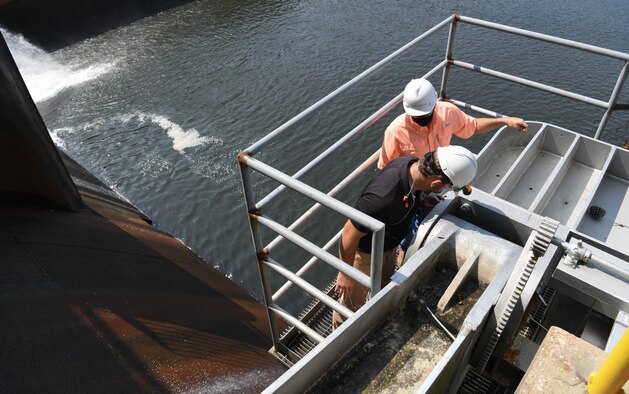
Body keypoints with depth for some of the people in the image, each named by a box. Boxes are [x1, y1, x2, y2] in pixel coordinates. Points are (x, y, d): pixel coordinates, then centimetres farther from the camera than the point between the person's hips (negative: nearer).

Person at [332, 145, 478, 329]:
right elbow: (350, 233, -31)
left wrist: (419, 200, -16)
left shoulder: (413, 163, -21)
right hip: (363, 253, -7)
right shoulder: (384, 197, -45)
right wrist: (345, 273, -18)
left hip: (388, 247, 8)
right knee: (352, 304, 18)